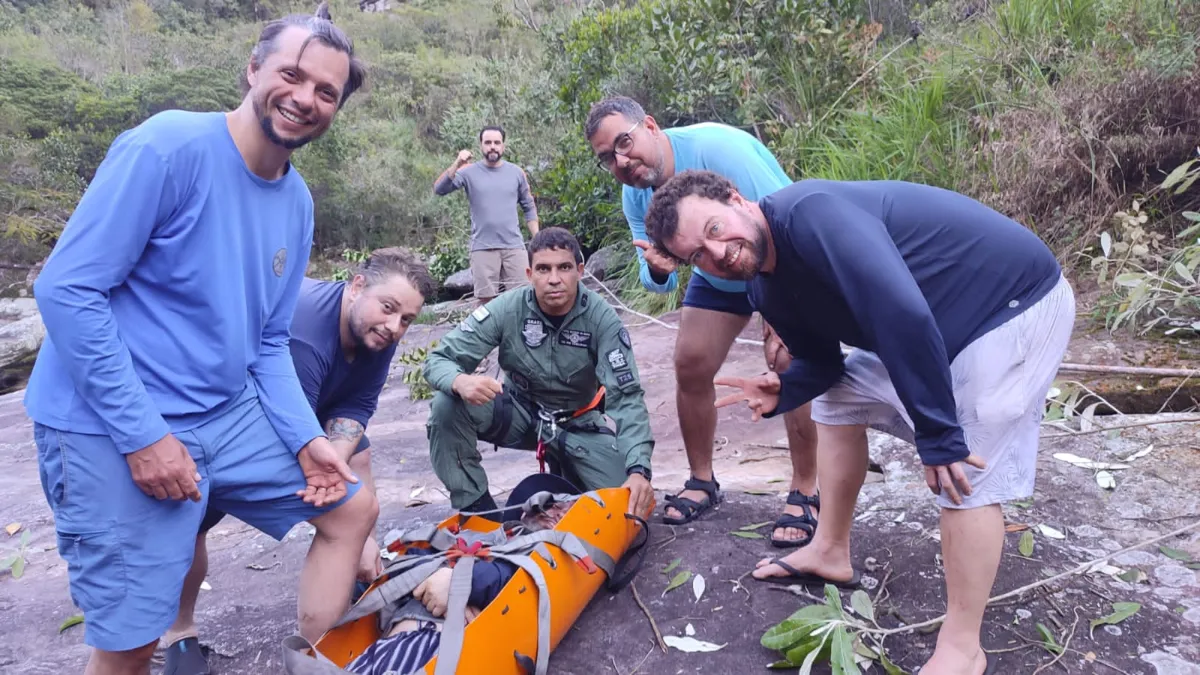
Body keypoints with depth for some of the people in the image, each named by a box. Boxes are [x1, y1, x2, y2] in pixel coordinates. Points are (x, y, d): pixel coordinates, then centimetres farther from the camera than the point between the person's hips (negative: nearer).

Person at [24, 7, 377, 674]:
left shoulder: (298, 201, 5)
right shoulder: (168, 146, -17)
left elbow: (267, 342, 9)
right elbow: (67, 291, -19)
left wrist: (307, 439, -2)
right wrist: (142, 435, -20)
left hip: (229, 413, 7)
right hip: (112, 426, -7)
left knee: (353, 508, 10)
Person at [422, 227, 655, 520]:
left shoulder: (601, 318, -20)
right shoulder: (506, 309, -19)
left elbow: (626, 396, -24)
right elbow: (438, 359, -17)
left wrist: (638, 469, -38)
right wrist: (460, 381, -43)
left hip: (576, 422, 1)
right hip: (519, 410, 0)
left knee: (627, 503, -14)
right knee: (448, 404, -27)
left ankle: (562, 466, 18)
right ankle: (475, 506, -10)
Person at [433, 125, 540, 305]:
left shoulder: (516, 172, 7)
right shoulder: (469, 172, 1)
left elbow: (529, 208, 12)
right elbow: (439, 189, -10)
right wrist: (456, 165, -24)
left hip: (514, 246, 2)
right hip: (483, 248, -1)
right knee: (486, 299, 2)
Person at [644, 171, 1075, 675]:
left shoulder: (810, 213, -31)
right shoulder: (767, 290, -2)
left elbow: (905, 315, -39)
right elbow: (821, 361, 10)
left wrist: (938, 436, -32)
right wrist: (782, 391, -12)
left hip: (1018, 298, -9)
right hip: (943, 325, 9)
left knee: (963, 476, -14)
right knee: (836, 397, 13)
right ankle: (831, 553, 26)